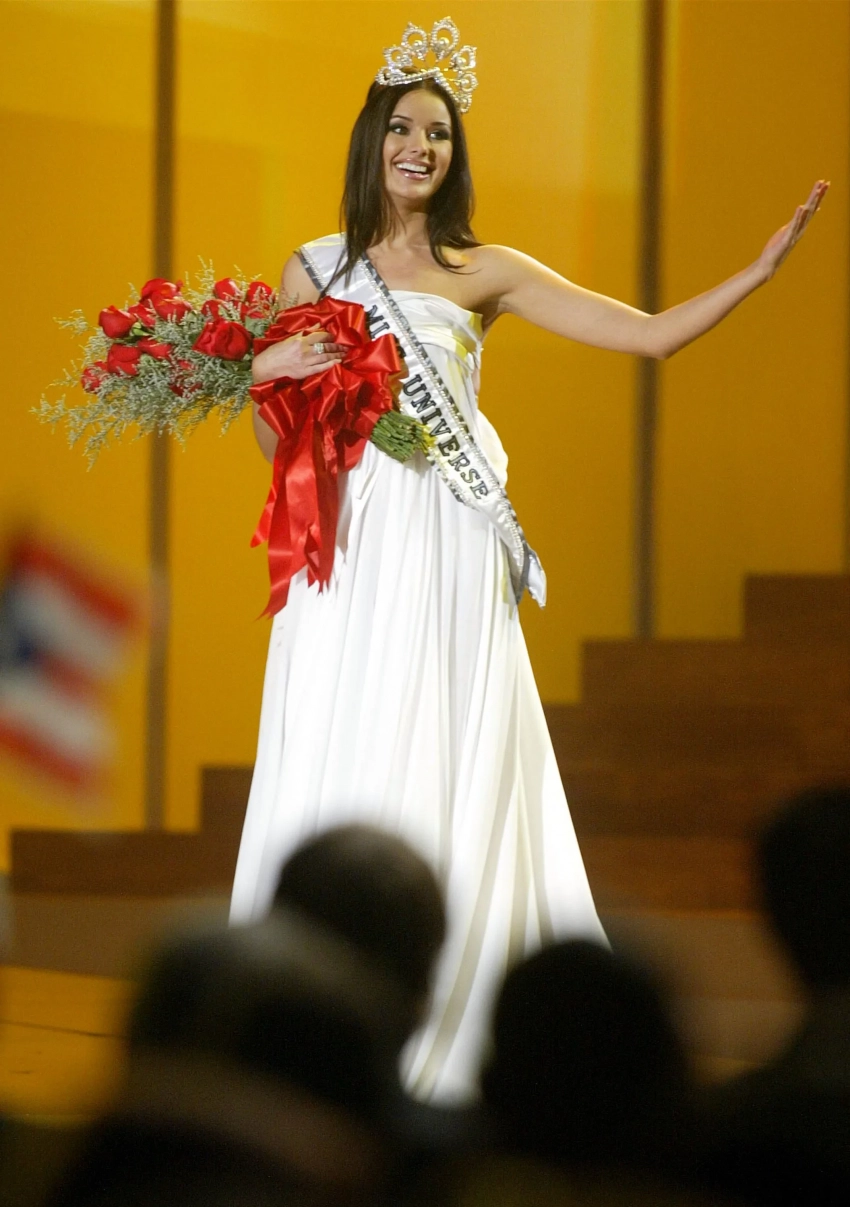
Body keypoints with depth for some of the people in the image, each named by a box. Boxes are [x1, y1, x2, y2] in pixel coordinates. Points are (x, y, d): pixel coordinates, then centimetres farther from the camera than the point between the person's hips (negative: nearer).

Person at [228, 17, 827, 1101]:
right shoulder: (314, 271, 11)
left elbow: (651, 334, 3)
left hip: (450, 559, -1)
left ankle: (437, 1039, 0)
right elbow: (272, 443, 13)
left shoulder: (486, 273, 7)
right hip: (351, 552, 1)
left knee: (445, 778, -5)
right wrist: (262, 371, -7)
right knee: (339, 769, -3)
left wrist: (765, 267, -5)